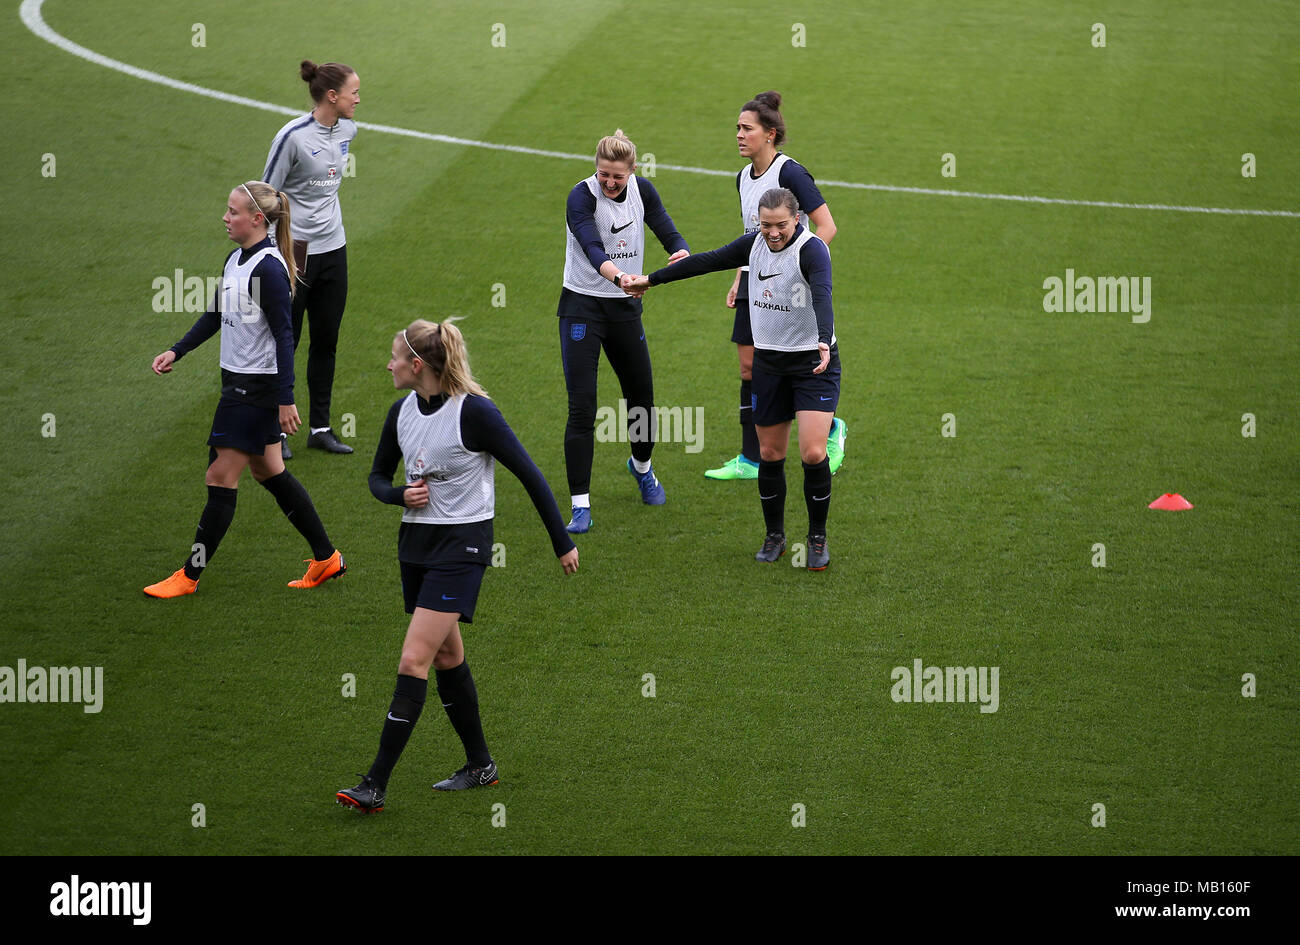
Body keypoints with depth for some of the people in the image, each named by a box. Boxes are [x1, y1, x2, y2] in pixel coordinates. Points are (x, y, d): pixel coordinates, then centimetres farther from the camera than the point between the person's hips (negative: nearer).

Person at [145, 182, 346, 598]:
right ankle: (326, 558, 24)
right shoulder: (236, 259, 9)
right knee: (269, 472, 15)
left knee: (221, 478, -4)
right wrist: (177, 351, 11)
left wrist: (286, 398, -20)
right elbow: (215, 316, 20)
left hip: (259, 387, -10)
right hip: (237, 379, 10)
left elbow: (284, 335, -19)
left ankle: (189, 575, 3)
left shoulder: (268, 268, -18)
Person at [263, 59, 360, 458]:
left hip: (333, 249, 7)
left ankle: (320, 428, 21)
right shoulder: (293, 136, -18)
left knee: (326, 342, 11)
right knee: (285, 343, 3)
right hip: (295, 252, -7)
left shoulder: (347, 130, 3)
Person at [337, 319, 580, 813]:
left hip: (462, 546, -7)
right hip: (416, 541, 8)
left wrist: (563, 543, -6)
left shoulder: (474, 412, -17)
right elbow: (378, 476, 17)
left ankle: (375, 785, -13)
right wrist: (401, 495, -7)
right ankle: (480, 765, 29)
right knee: (447, 657, 15)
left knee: (414, 661, -13)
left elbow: (529, 475, -10)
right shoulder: (402, 412, 3)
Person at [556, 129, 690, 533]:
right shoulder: (582, 196, -20)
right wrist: (620, 277, -54)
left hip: (625, 307, 5)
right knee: (582, 407, -11)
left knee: (641, 396, 14)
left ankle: (642, 466, 45)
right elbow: (593, 249, -34)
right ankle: (580, 505, -8)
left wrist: (682, 252, -31)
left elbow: (667, 230, -6)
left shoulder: (641, 190, -2)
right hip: (582, 306, -5)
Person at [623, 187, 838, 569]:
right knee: (770, 453, 7)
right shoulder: (755, 244, 2)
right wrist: (650, 279, 20)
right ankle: (774, 537, 23)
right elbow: (708, 261, 14)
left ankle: (817, 538, 5)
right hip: (768, 362, 6)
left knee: (813, 453, -14)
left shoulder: (812, 249, -18)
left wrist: (823, 341, -53)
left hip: (814, 364, -6)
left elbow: (822, 295, -35)